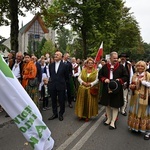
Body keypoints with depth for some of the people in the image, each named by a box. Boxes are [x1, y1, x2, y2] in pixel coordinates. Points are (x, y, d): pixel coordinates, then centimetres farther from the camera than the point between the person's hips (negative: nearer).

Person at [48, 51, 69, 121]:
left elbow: (67, 76, 4)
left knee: (61, 101, 6)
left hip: (61, 86, -3)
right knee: (53, 100, 11)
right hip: (52, 85, 4)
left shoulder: (64, 65, -6)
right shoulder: (51, 65, 5)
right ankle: (55, 113, 25)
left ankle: (61, 114, 22)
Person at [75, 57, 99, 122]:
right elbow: (79, 78, 5)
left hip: (91, 90, -2)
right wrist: (83, 82, -11)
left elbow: (97, 80, -6)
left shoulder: (96, 71, -1)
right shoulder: (83, 70, 7)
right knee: (82, 102, 8)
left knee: (89, 103, 4)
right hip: (82, 89, 2)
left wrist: (91, 84, -17)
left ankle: (88, 116, 18)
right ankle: (81, 115, 22)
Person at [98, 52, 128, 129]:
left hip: (116, 89, -2)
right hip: (107, 88, 3)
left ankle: (113, 122, 12)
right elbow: (100, 75, 8)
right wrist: (104, 79, -10)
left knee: (115, 105, 2)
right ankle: (108, 119, 31)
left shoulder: (121, 67, -2)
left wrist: (119, 80, -15)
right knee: (107, 104, 13)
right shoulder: (105, 66, 3)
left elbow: (126, 77, 0)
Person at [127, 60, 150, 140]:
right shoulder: (135, 75, 9)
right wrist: (131, 86, -6)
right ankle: (136, 127, 29)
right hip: (135, 97, 5)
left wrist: (143, 81, -21)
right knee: (135, 112, 12)